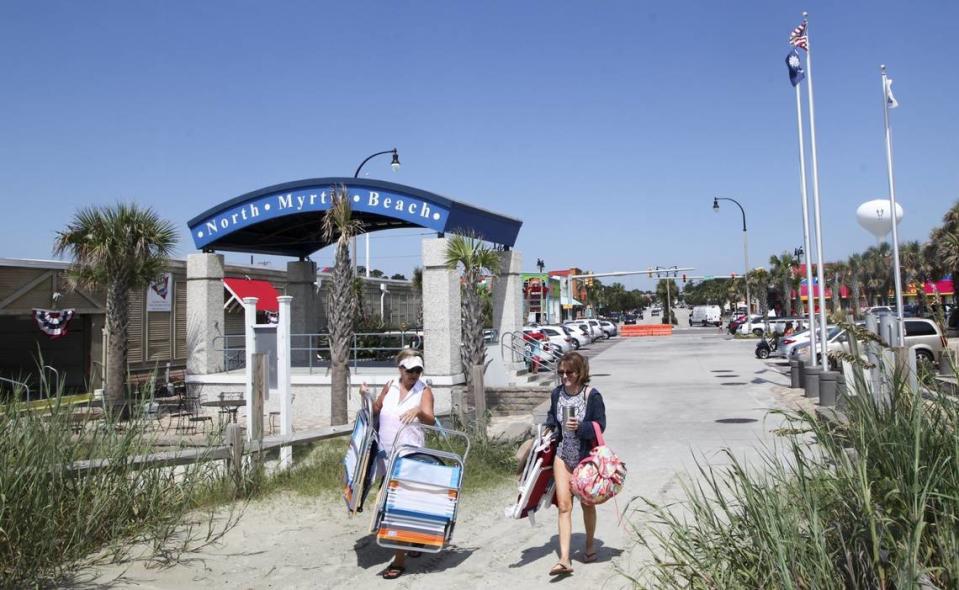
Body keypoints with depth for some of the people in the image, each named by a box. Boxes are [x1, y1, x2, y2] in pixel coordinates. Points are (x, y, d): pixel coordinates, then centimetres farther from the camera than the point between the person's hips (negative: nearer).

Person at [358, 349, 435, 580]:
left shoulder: (424, 390, -4)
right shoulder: (390, 387, 8)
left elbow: (431, 420, -16)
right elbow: (375, 411, 18)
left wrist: (419, 411, -36)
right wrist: (366, 397, -1)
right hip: (386, 454, 5)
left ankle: (399, 559, -2)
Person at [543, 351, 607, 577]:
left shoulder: (592, 395, -15)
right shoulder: (557, 394, -2)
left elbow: (600, 425, -13)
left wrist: (580, 426, -28)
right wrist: (549, 430, 0)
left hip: (586, 456, -3)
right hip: (563, 455, 3)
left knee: (586, 503, 14)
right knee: (564, 505, -5)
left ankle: (590, 545, 38)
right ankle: (564, 559, -7)